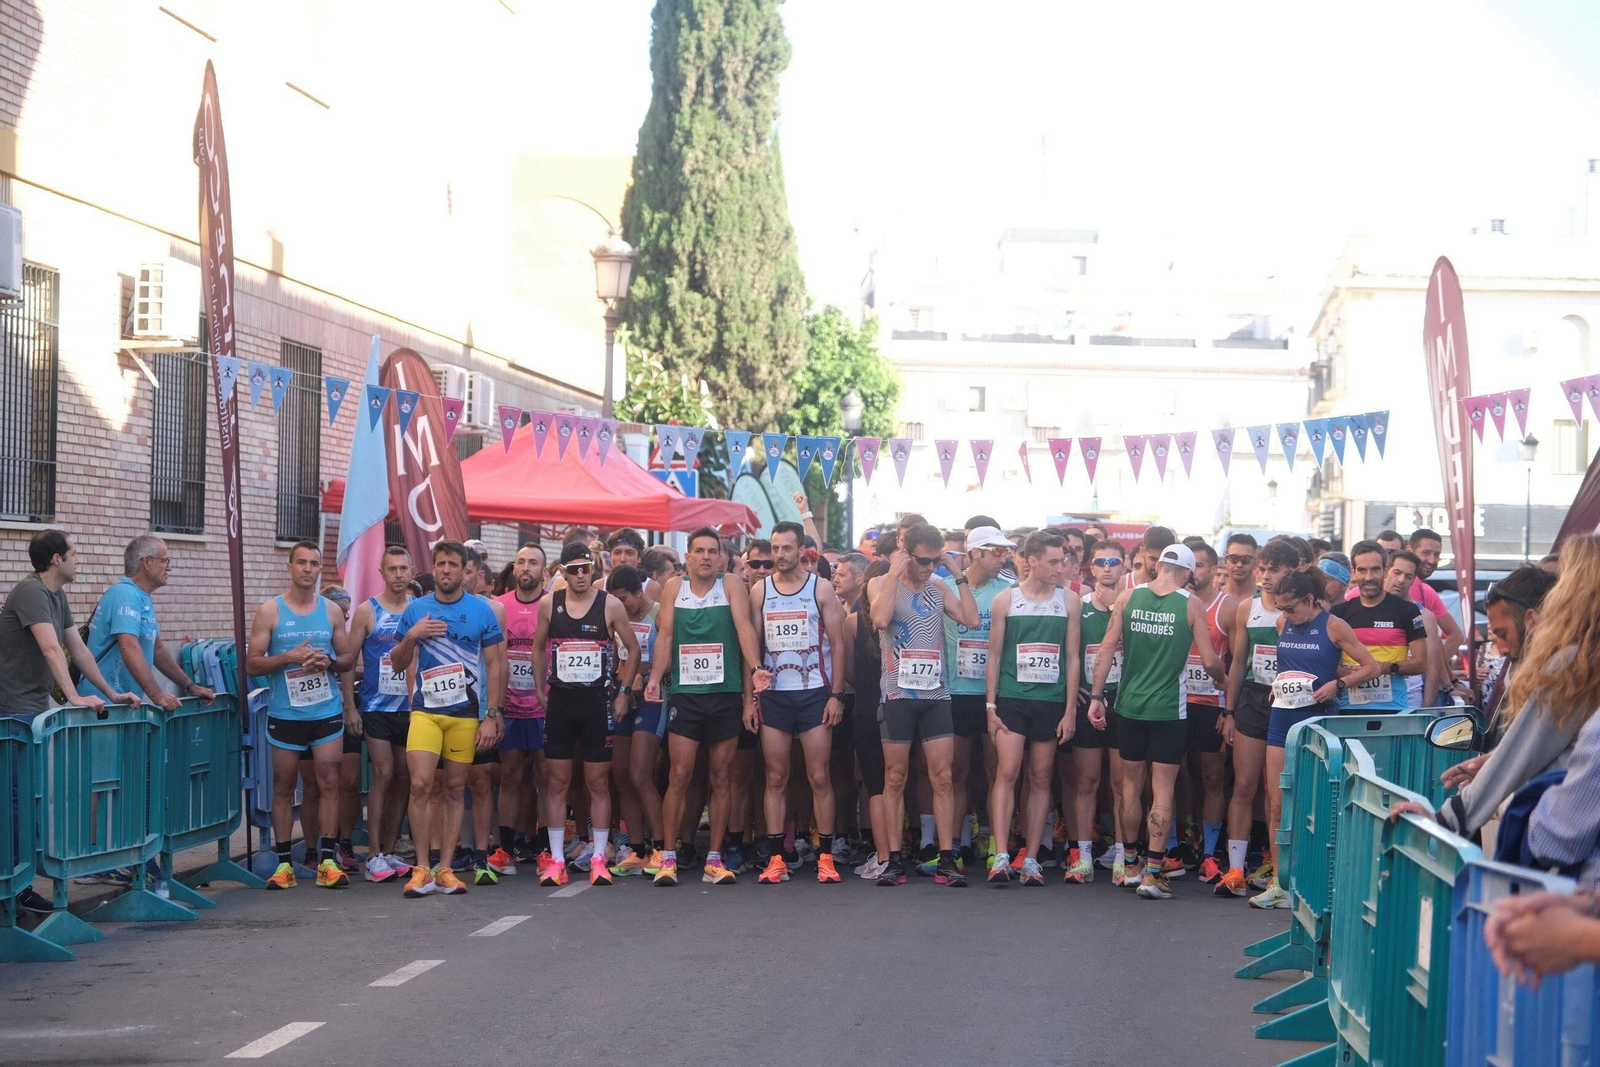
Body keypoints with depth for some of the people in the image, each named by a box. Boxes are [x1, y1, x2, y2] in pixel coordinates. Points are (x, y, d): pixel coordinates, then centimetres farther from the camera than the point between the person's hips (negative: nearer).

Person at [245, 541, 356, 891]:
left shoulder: (332, 611, 8)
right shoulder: (270, 612, 0)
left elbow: (348, 658, 13)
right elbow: (252, 664, -2)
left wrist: (328, 662, -9)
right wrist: (289, 657, -17)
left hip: (327, 712, 1)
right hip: (284, 714, -1)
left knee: (329, 783, -3)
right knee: (283, 787, 4)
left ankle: (327, 860, 1)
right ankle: (283, 863, 9)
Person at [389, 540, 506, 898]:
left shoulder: (481, 610, 2)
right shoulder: (416, 609, 7)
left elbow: (496, 665, 2)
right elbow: (398, 663, 11)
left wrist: (492, 715, -5)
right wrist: (411, 636, -10)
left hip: (466, 712, 0)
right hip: (425, 710, 0)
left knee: (454, 789, 4)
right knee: (420, 784, -12)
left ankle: (444, 868, 10)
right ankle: (422, 867, -4)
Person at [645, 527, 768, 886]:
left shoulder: (732, 586, 1)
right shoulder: (674, 588, 5)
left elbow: (744, 628, -12)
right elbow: (665, 635, -2)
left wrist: (755, 668, -28)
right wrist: (655, 678, -17)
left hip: (726, 694, 0)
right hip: (685, 695, 0)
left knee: (722, 778, 5)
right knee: (679, 776, -6)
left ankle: (714, 859, 11)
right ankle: (667, 858, 0)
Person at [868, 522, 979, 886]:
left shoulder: (938, 588, 13)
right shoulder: (881, 585, 3)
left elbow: (971, 619, 0)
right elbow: (880, 618, -18)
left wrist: (960, 576, 0)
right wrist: (894, 573, -14)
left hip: (936, 695, 3)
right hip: (898, 695, -3)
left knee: (942, 778, -2)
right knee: (895, 779, 1)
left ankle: (946, 860, -1)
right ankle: (894, 860, 5)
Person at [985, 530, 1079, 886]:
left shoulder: (1069, 601, 7)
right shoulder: (1006, 600, 3)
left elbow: (1072, 658, 7)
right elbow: (994, 656, 6)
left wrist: (1070, 710, 2)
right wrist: (990, 706, 0)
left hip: (1051, 700, 2)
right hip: (1011, 698, -2)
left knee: (1041, 778, 4)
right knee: (1007, 771, -12)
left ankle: (1031, 858, 9)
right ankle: (1000, 857, -14)